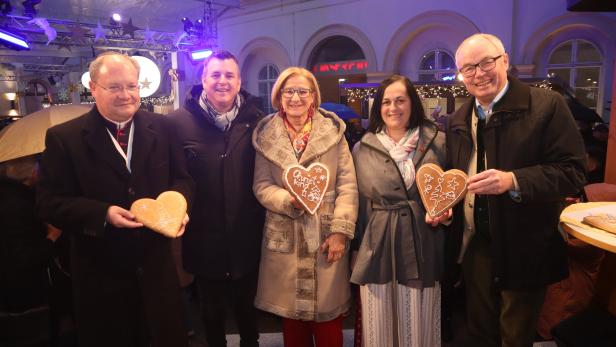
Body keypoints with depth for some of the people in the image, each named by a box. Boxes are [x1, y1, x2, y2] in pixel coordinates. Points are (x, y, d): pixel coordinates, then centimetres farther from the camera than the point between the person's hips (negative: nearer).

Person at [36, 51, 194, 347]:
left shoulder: (162, 128, 0)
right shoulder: (64, 138, -7)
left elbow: (182, 179, 7)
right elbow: (49, 202, -8)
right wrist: (103, 214, -23)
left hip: (157, 266, 2)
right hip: (100, 274, -1)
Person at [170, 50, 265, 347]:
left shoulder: (255, 120, -1)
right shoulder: (179, 121, -7)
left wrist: (263, 219, -2)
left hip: (246, 235, 1)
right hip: (204, 236, -1)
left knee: (247, 302, 20)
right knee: (211, 306, 19)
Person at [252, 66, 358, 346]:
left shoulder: (333, 131, 0)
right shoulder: (266, 136, 5)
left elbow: (348, 185, -3)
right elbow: (261, 185, 1)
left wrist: (341, 231, -11)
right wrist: (290, 200, -18)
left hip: (326, 236, -1)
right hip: (285, 238, 1)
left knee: (327, 316, 7)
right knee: (290, 315, 12)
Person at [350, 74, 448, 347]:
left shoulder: (438, 142, 2)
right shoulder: (362, 149, 3)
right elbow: (356, 203, 8)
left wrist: (447, 211, -9)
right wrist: (356, 249, 6)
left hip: (422, 250, 0)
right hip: (377, 251, 0)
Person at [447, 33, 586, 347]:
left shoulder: (547, 105, -11)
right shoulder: (458, 121, 6)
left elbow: (573, 172, -15)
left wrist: (513, 180, -29)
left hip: (524, 249, -4)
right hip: (475, 246, 5)